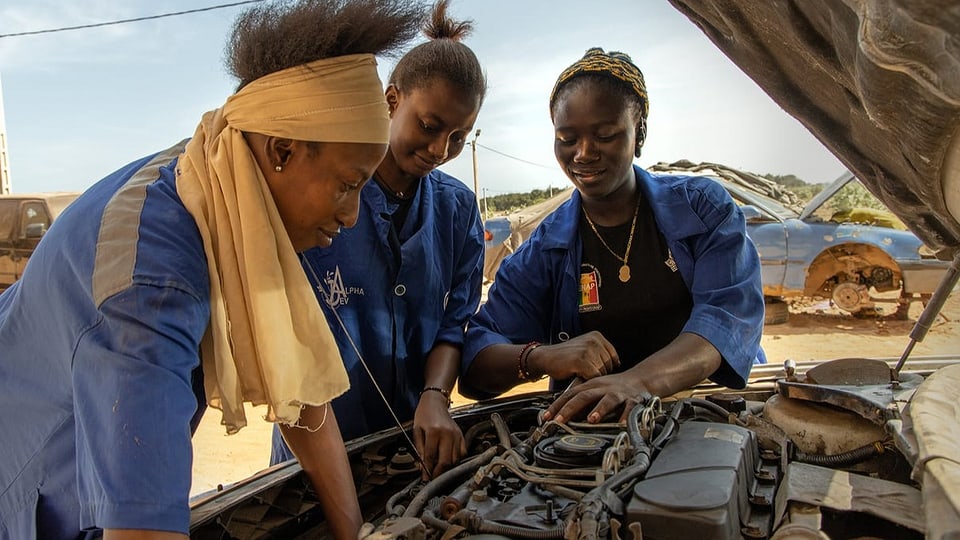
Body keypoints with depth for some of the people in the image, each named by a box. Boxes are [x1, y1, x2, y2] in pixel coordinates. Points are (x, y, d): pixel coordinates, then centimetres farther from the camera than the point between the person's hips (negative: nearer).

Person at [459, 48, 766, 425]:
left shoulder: (704, 207, 6)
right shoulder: (544, 251, 7)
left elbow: (733, 311, -11)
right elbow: (476, 357, -1)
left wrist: (640, 380, -31)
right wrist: (542, 357, -26)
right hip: (590, 426, 1)